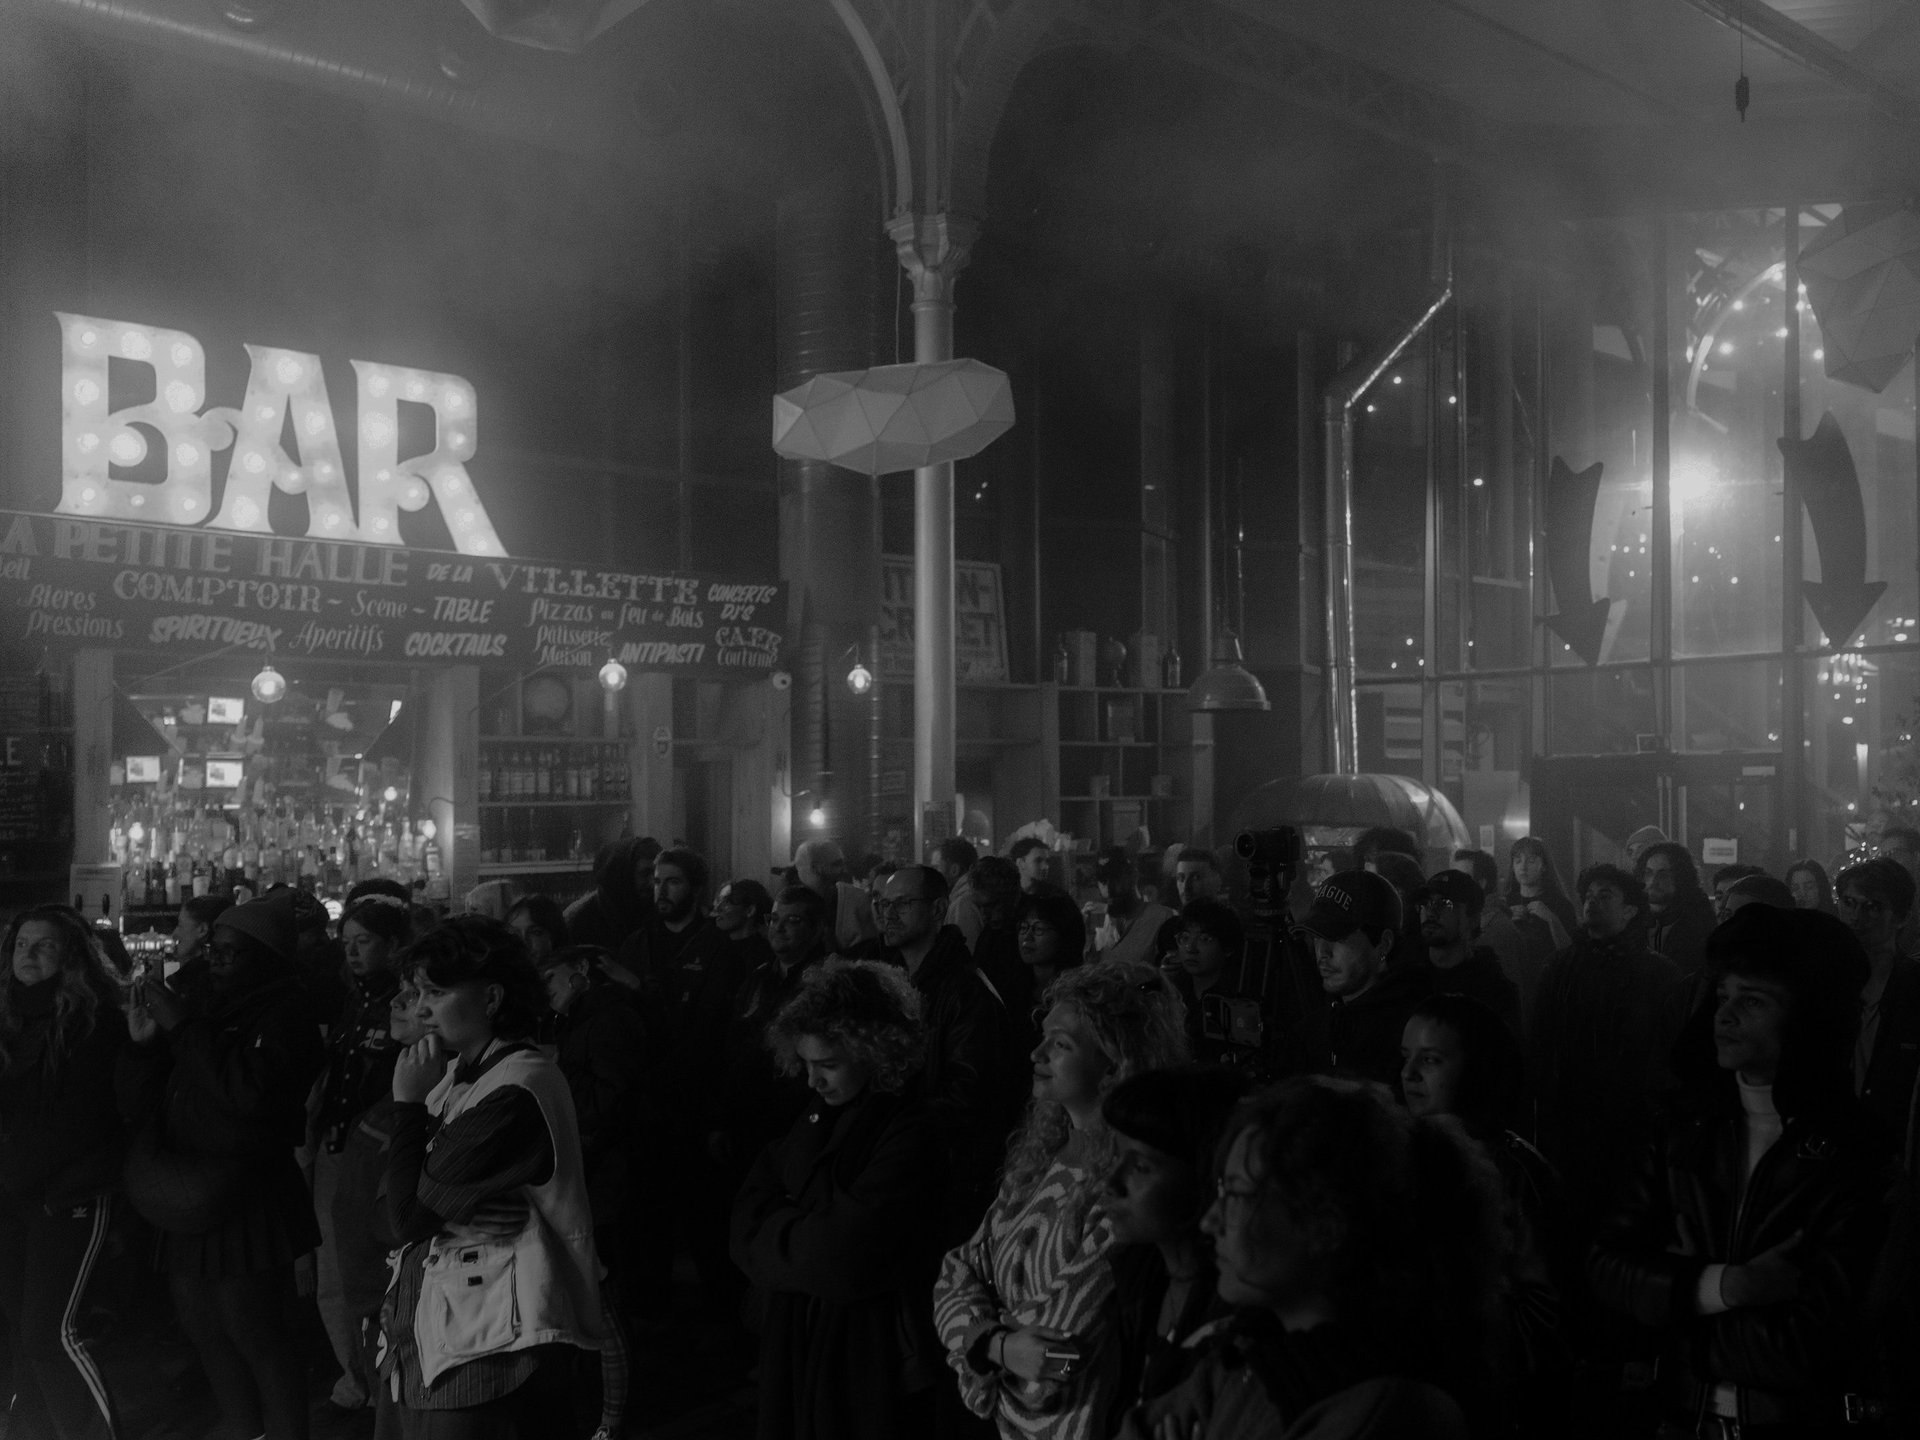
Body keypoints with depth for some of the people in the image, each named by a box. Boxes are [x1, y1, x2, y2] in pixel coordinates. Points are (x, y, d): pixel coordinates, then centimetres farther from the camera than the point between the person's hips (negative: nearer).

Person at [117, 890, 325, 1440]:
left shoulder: (286, 1010, -8)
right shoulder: (208, 1008, 13)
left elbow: (254, 1089, -26)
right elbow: (138, 1105, 13)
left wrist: (182, 1027, -20)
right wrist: (141, 1043, -5)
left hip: (244, 1205, -8)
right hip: (185, 1204, 8)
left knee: (255, 1336, -5)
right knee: (203, 1330, 14)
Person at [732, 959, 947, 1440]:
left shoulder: (912, 1132, -20)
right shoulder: (817, 1114, 3)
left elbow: (843, 1257, -24)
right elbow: (748, 1216, 4)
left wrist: (775, 1234, -9)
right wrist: (804, 1229, -15)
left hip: (869, 1351, -6)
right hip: (793, 1338, 7)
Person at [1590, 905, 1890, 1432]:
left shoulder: (1852, 1155, -18)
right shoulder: (1686, 1125, -3)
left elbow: (1802, 1350, -23)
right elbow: (1606, 1266, -8)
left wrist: (1674, 1289, -12)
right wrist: (1725, 1287, -22)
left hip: (1797, 1420, -4)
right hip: (1682, 1414, 4)